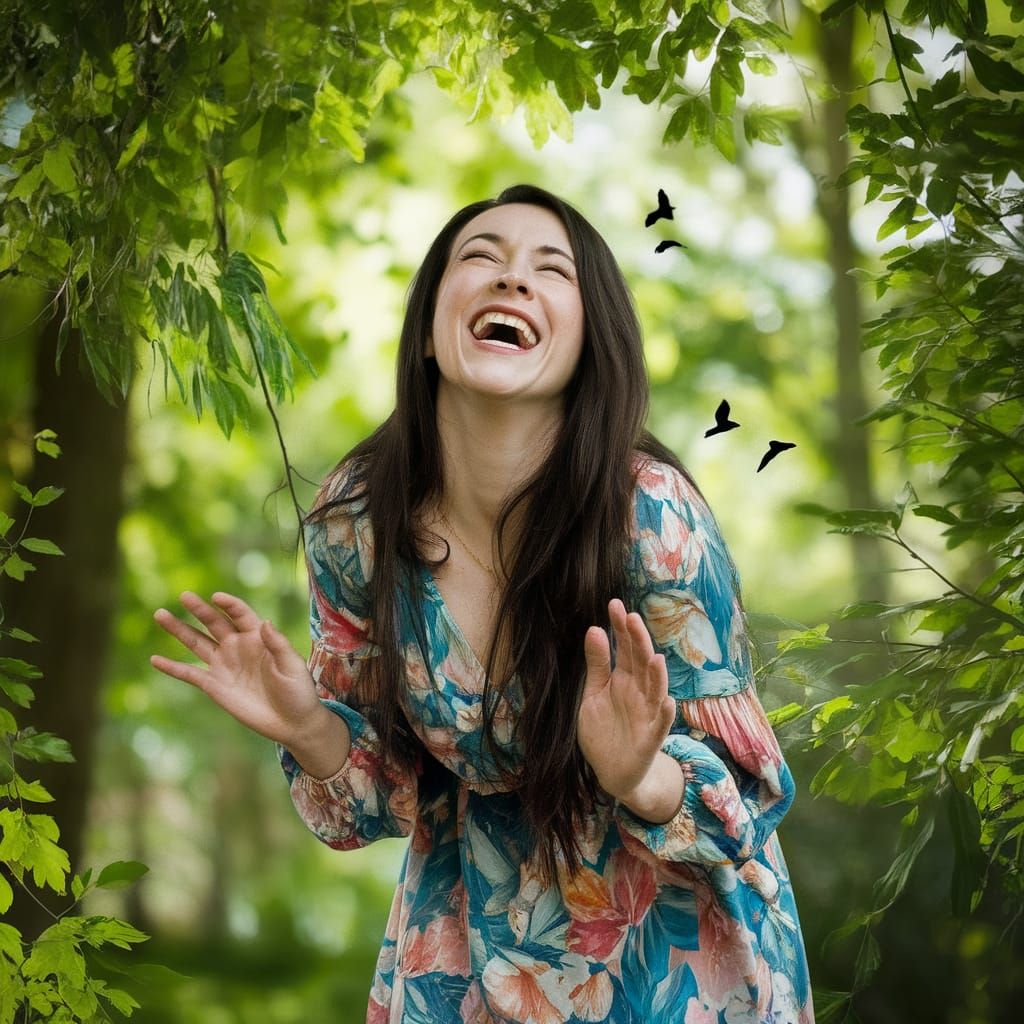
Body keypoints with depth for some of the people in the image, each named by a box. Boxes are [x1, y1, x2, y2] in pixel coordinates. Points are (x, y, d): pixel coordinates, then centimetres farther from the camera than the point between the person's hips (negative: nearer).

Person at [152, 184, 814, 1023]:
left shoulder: (651, 516, -25)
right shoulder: (356, 520, -15)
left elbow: (745, 795, -17)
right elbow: (393, 786, -3)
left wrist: (637, 775, -36)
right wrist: (310, 728, -22)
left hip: (668, 943, -2)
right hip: (472, 932, 3)